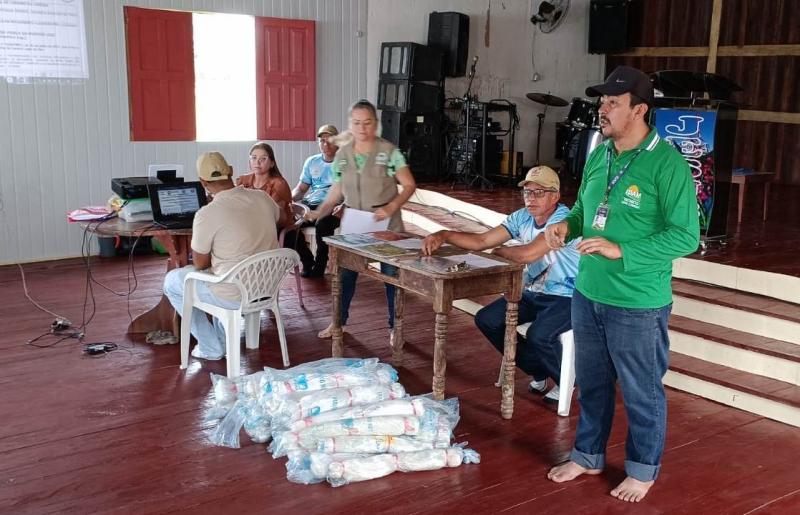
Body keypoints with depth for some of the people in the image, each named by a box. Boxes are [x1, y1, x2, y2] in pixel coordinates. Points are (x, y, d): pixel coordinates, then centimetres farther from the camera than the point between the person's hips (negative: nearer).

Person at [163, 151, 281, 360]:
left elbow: (200, 264, -8)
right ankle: (224, 342, 37)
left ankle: (210, 348, 22)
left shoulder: (207, 214, -21)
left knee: (172, 280, 18)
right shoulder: (262, 197, -4)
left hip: (236, 295, -6)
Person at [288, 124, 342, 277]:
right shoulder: (312, 162, 20)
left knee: (322, 224, -38)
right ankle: (307, 261, -3)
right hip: (310, 205, 5)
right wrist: (290, 197, -1)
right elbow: (301, 188, 22)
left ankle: (319, 265, -13)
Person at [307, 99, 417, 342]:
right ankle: (339, 321, 29)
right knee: (345, 274, 10)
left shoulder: (389, 152, -11)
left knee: (391, 275, 4)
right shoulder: (342, 155, 2)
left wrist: (392, 207, -26)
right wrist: (320, 212, -4)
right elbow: (337, 190, 10)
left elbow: (410, 185, -11)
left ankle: (395, 327, 18)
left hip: (386, 226, -3)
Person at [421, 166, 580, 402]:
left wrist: (499, 251, -13)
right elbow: (481, 241, -2)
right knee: (486, 320, -5)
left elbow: (528, 254, -34)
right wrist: (444, 235, -18)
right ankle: (538, 371, 13)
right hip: (533, 292, 8)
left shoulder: (564, 220, -23)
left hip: (567, 297, -8)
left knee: (538, 335, -33)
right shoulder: (522, 217, 2)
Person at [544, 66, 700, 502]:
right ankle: (588, 455, 39)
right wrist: (567, 225, -5)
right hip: (588, 295, 7)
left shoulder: (667, 164, -17)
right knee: (591, 382, 20)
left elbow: (686, 236, -18)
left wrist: (620, 251, -25)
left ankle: (643, 470, 31)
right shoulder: (598, 156, 5)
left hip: (638, 305, -6)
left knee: (641, 392, 11)